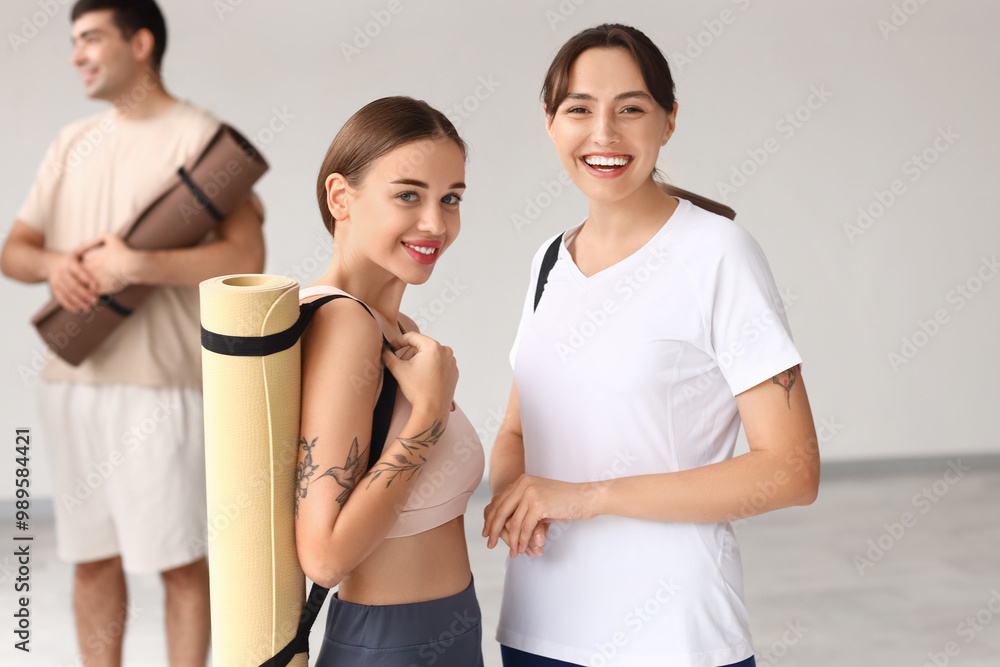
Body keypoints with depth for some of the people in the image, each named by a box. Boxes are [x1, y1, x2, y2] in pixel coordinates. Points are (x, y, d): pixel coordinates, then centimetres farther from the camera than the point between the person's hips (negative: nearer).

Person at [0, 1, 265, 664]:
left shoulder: (199, 135, -3)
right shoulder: (74, 142, 16)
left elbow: (246, 257, -12)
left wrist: (137, 265, -19)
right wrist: (54, 264, -8)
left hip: (159, 382, -6)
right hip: (71, 380, 6)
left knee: (179, 558, 0)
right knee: (93, 556, 12)